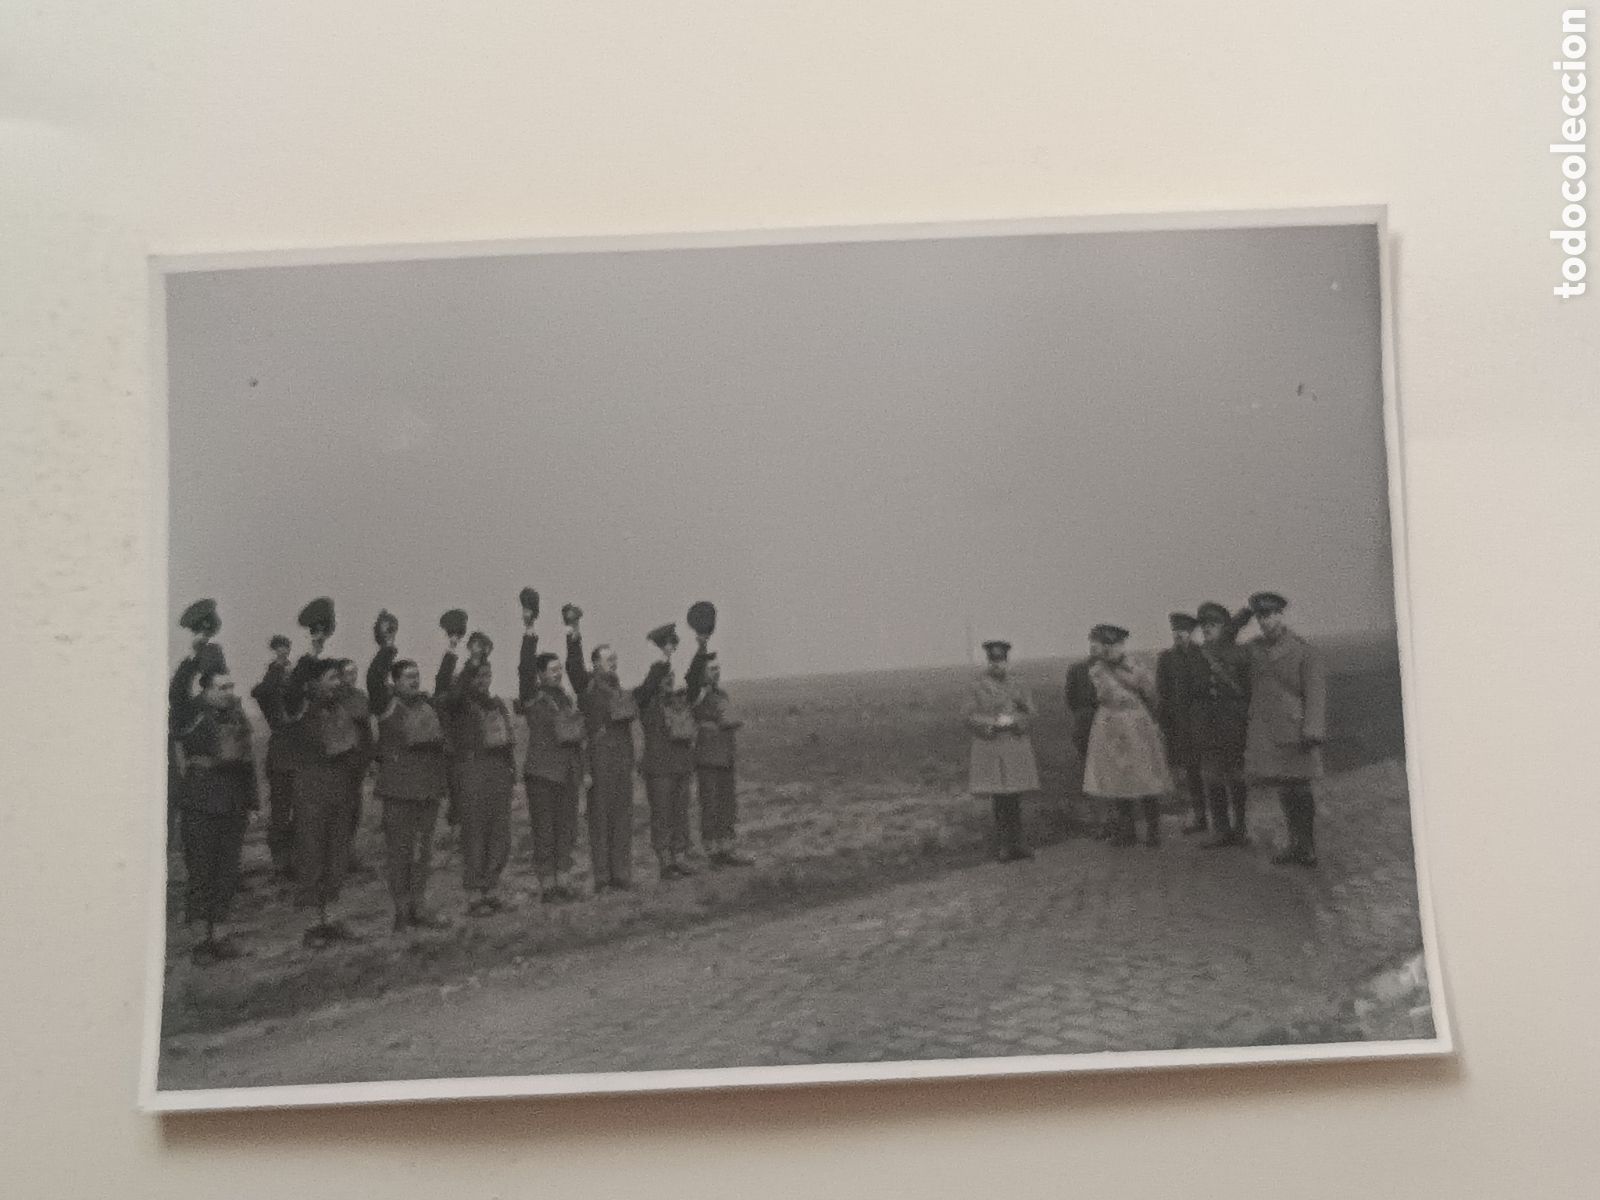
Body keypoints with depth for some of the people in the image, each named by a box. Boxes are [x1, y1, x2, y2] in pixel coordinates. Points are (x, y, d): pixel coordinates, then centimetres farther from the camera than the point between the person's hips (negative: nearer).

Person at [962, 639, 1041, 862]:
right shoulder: (978, 687, 2)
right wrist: (994, 722, -16)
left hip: (1016, 748, 2)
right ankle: (1003, 846, 5)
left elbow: (1030, 714, 6)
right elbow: (970, 717, -3)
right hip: (990, 749, -2)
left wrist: (1012, 720, -13)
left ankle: (1015, 844, 12)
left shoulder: (1017, 687, 10)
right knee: (998, 799, -3)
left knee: (1014, 800, 4)